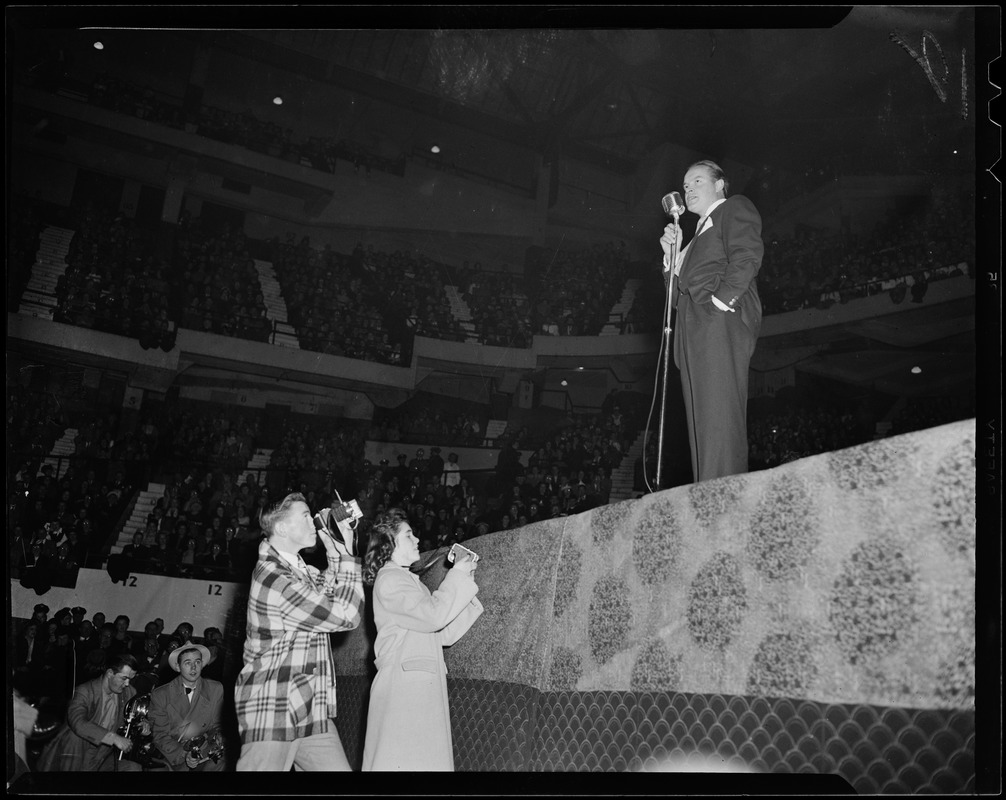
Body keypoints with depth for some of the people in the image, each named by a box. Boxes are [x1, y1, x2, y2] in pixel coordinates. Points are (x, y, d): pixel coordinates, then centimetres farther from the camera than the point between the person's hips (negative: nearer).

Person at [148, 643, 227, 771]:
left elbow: (218, 727, 10)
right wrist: (183, 756, -15)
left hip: (208, 758, 0)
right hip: (174, 759, 0)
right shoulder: (160, 695, 2)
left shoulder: (216, 689, 5)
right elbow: (160, 735, 0)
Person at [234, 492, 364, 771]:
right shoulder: (272, 575, -16)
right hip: (271, 713, -8)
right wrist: (346, 556, -5)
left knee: (337, 767, 0)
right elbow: (347, 615, -16)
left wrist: (337, 555, 13)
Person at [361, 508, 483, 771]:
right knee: (405, 761, -10)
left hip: (423, 689, 9)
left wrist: (464, 583, 11)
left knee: (428, 759, 5)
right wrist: (457, 575, -7)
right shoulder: (390, 579, -6)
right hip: (403, 687, -9)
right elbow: (433, 616, -20)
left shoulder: (408, 581, 24)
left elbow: (444, 634, 18)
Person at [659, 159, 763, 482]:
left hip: (720, 318, -8)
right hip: (694, 328, 8)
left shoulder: (735, 208, 12)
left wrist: (722, 298, -18)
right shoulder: (700, 230, 36)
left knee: (719, 416, -19)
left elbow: (748, 255, -7)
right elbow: (678, 282, 29)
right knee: (700, 420, -1)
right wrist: (671, 252, 14)